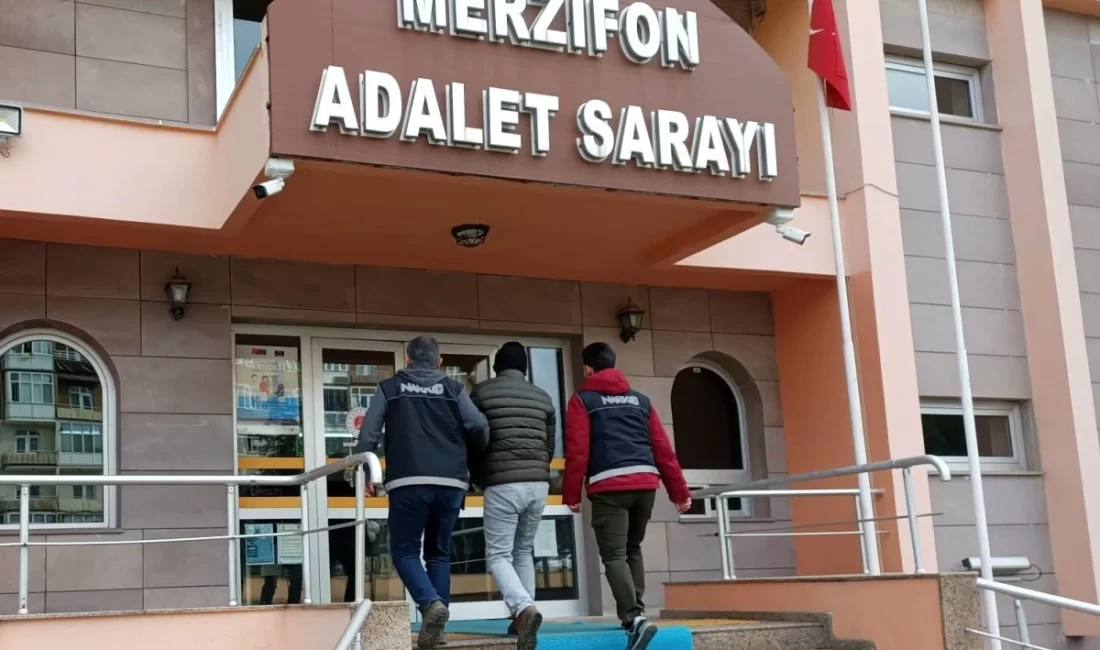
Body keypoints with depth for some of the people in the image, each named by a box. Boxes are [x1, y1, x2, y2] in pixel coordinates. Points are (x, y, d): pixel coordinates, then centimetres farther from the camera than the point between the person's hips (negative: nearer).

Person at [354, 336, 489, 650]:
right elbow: (479, 428, 1)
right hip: (451, 483, 2)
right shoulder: (453, 388, 12)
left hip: (408, 483, -2)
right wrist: (476, 459, 19)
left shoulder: (390, 388, 11)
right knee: (439, 552, 15)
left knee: (405, 551, 7)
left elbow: (368, 434, 4)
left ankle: (431, 603, -18)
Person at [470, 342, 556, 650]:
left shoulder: (482, 391, 2)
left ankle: (524, 609, -23)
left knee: (499, 555, 0)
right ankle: (522, 616, 15)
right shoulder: (543, 397, 11)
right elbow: (550, 446, 16)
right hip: (538, 483, 4)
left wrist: (479, 477, 19)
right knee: (524, 551, 19)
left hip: (502, 484, -4)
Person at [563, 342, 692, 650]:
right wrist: (679, 491, 17)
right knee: (632, 549, 22)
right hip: (645, 482, 5)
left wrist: (571, 494, 1)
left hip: (609, 486, -5)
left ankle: (635, 619, -24)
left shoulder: (583, 400, 7)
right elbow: (663, 448, 15)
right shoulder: (640, 400, 19)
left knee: (614, 555, -7)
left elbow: (577, 451, -3)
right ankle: (635, 613, 20)